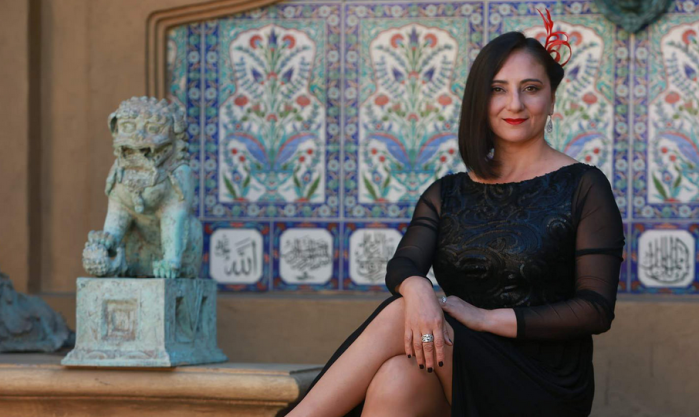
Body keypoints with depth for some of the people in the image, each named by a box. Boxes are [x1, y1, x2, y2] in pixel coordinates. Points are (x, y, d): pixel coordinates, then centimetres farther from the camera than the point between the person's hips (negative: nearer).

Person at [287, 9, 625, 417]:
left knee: (399, 318, -28)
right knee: (394, 383, -33)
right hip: (463, 380, 4)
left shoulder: (582, 186, 3)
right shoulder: (447, 194, 16)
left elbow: (596, 310, -5)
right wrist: (416, 289, -28)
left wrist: (489, 319, -15)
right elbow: (403, 264, -2)